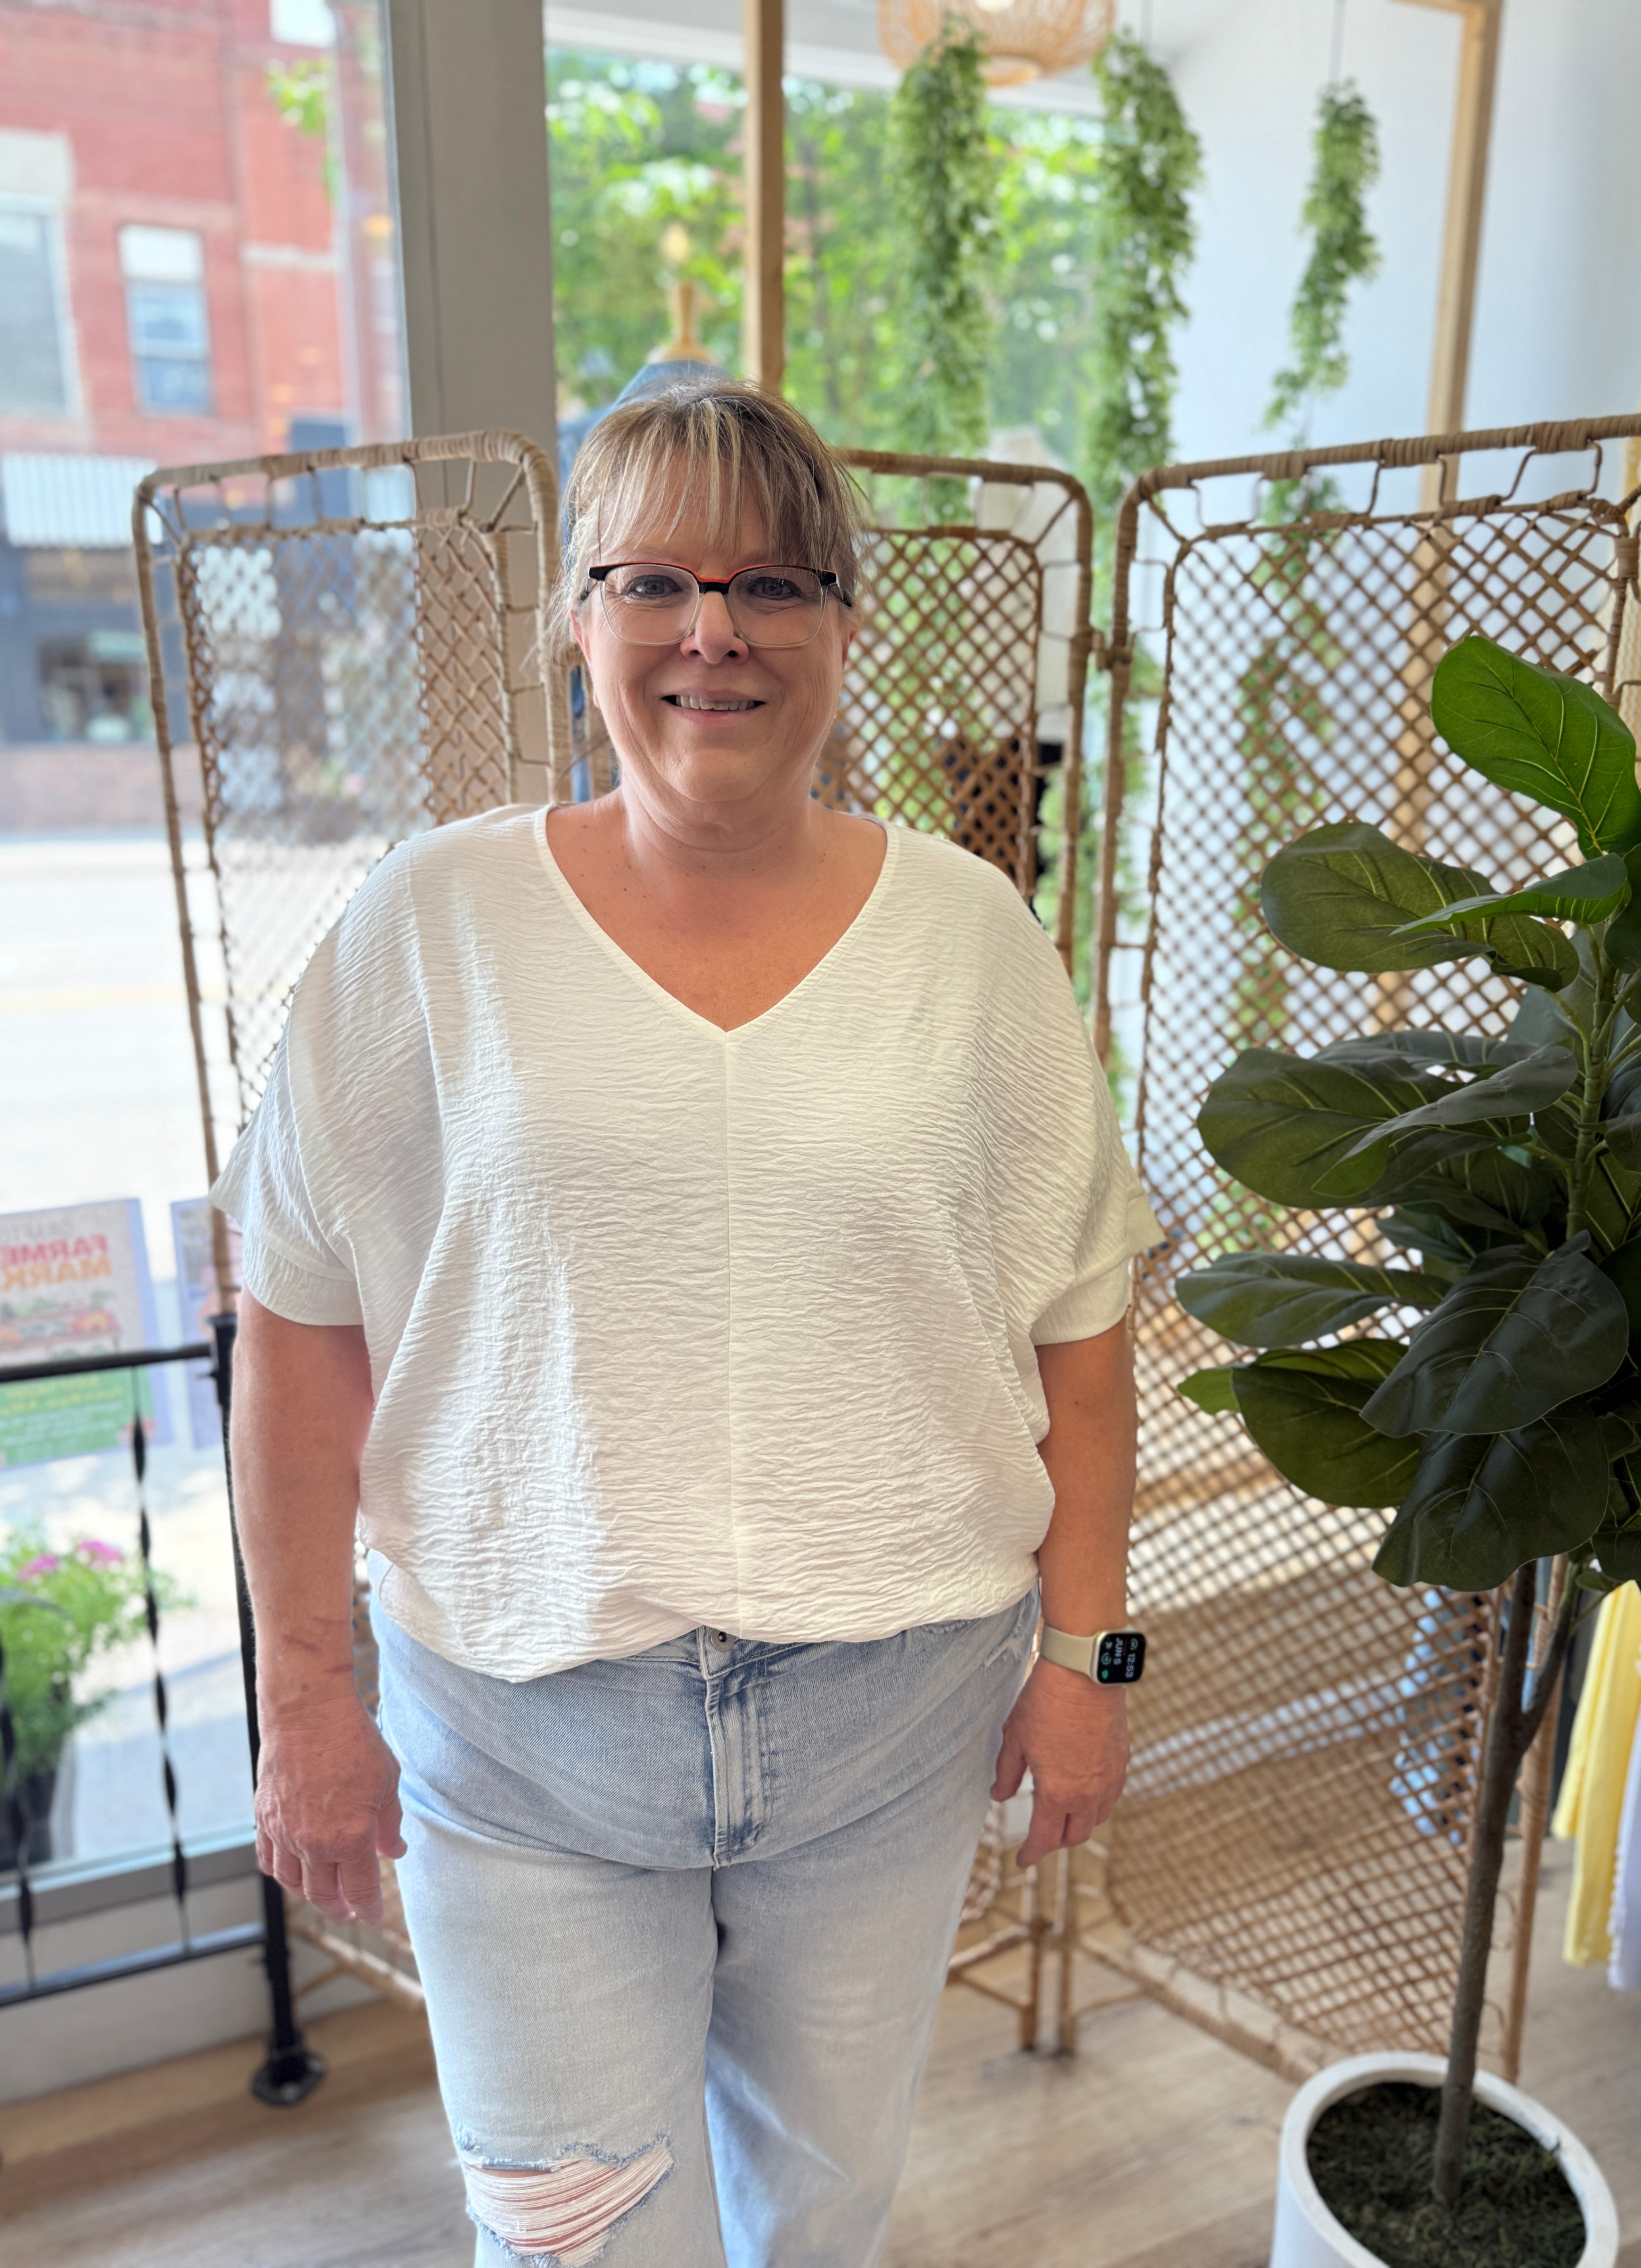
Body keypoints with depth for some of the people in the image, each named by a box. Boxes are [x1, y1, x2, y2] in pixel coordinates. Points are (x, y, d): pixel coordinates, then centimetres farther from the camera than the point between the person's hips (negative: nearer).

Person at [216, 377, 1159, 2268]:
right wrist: (304, 1695, -3)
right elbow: (305, 1331, -3)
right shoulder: (434, 924, -6)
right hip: (522, 1715, -1)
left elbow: (1077, 1330, 1)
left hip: (890, 1710, 2)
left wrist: (1082, 1651, 1)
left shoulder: (970, 935, -3)